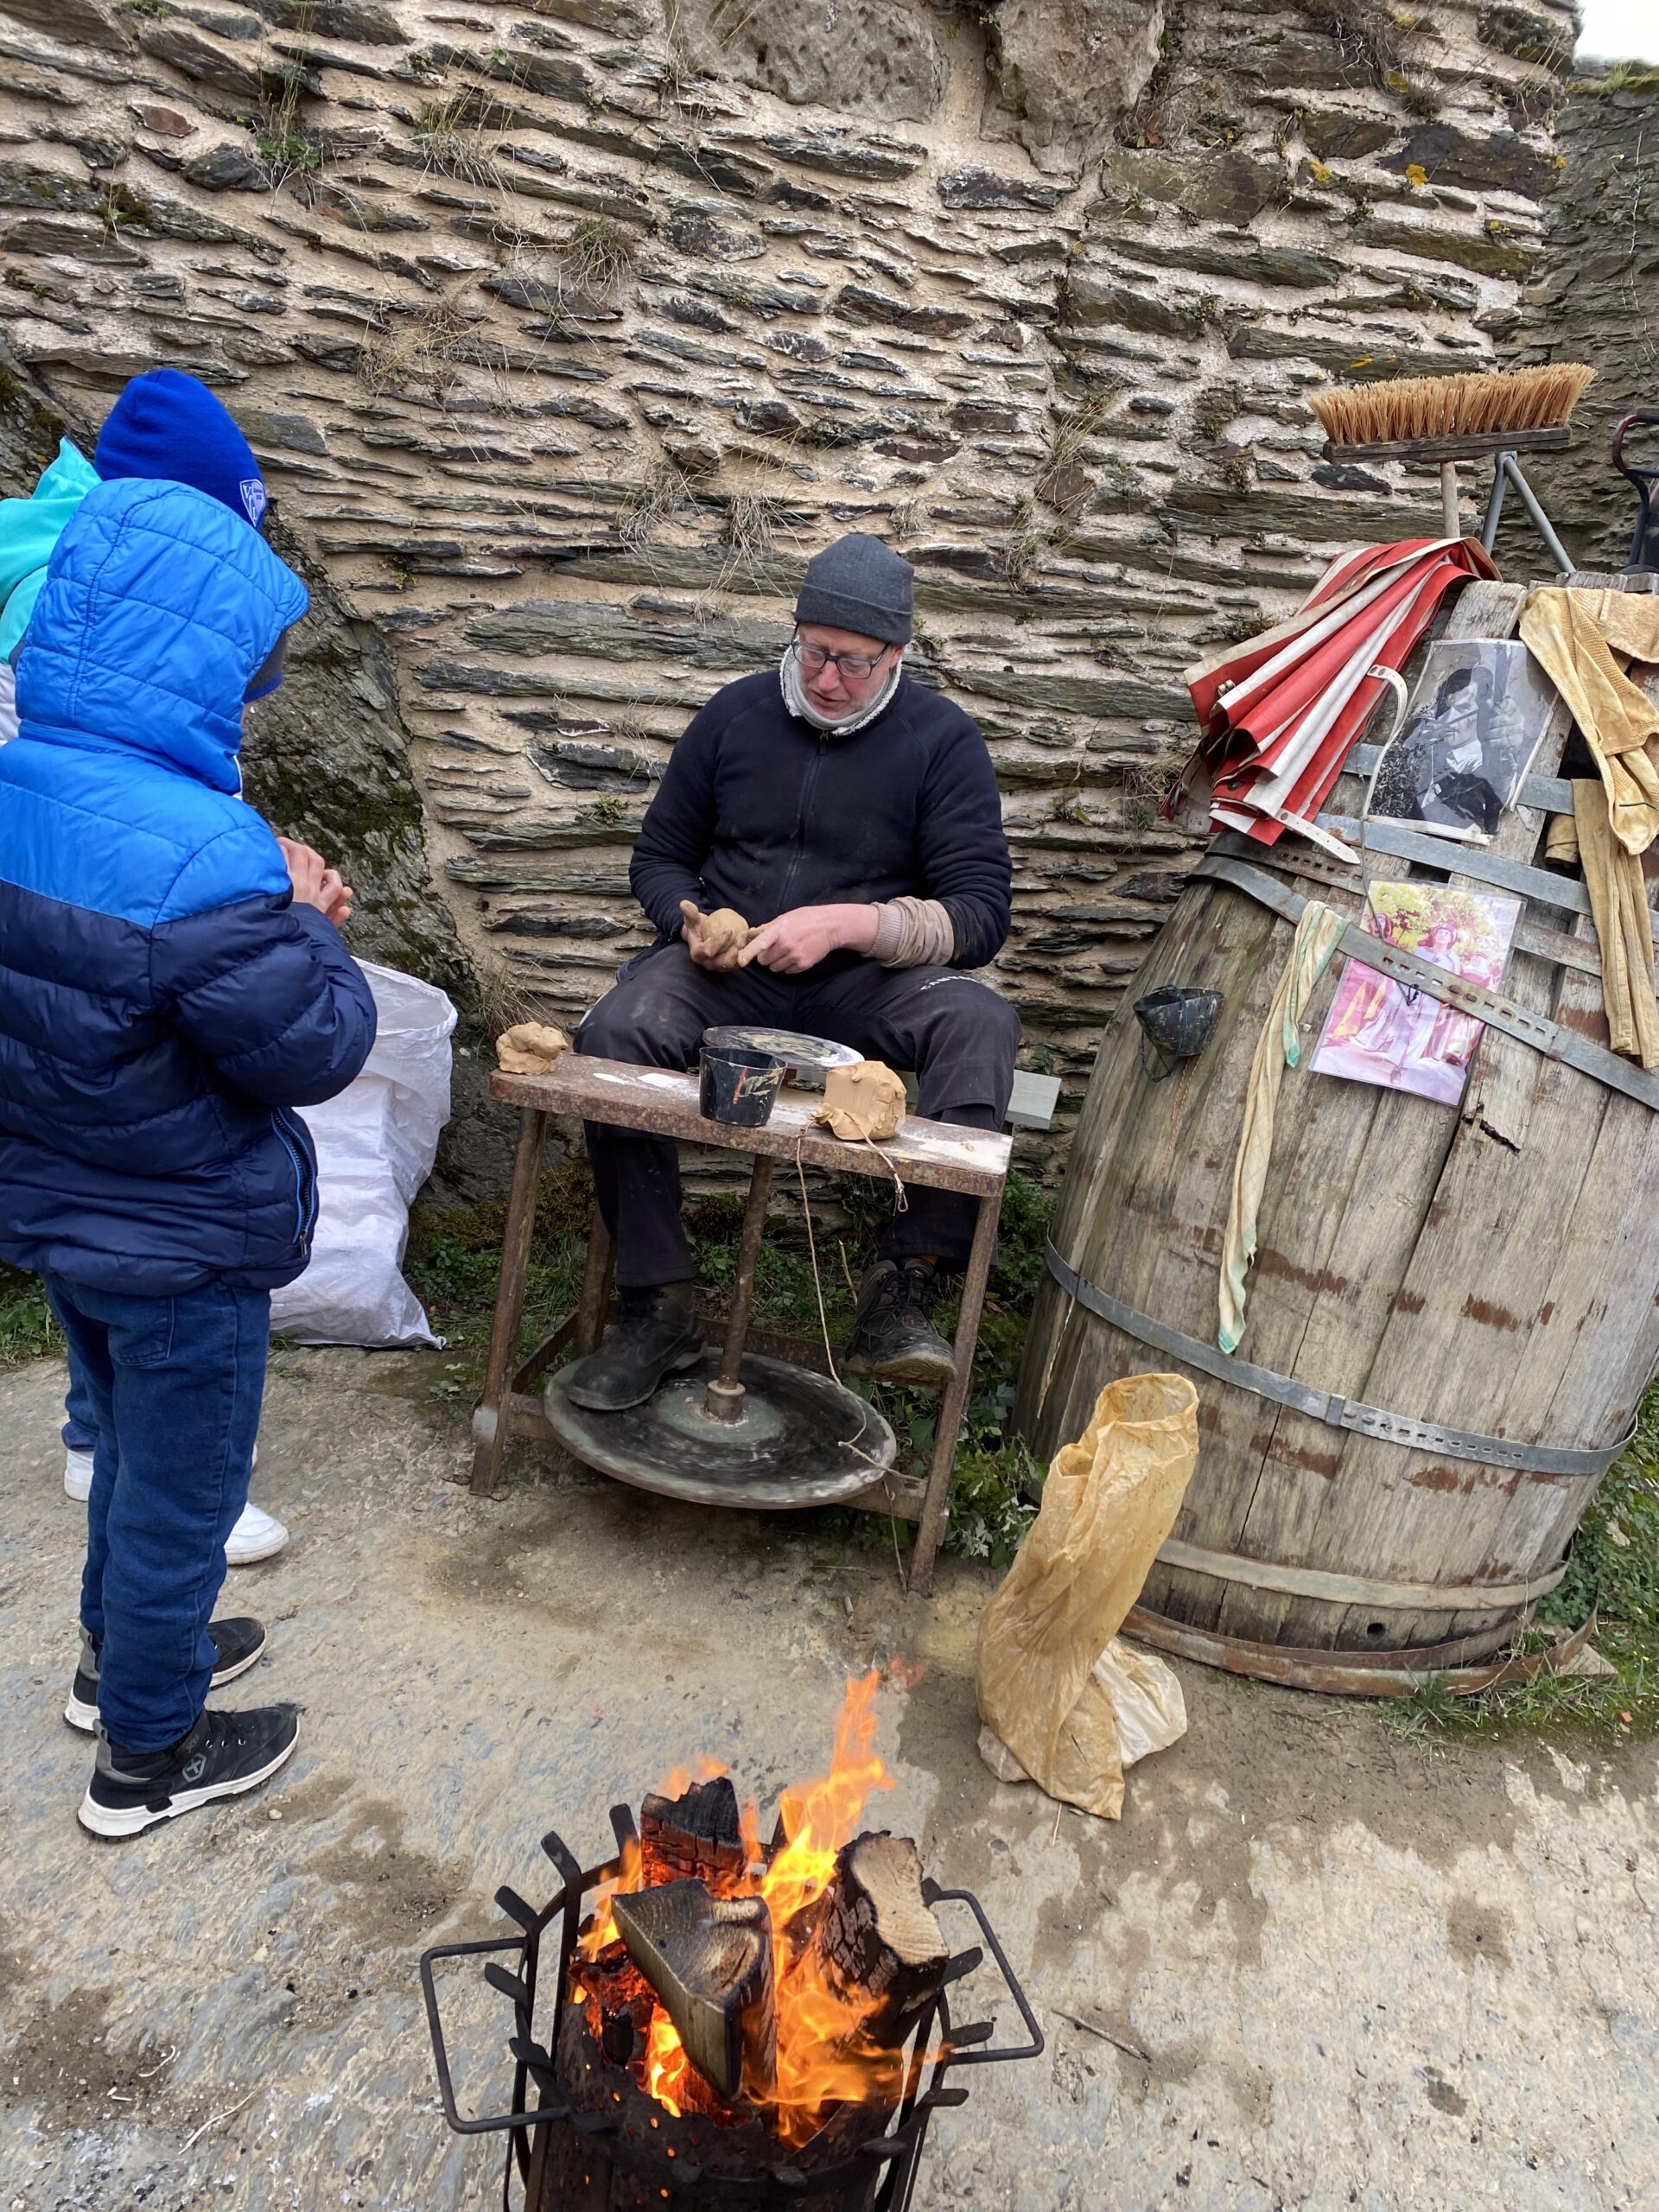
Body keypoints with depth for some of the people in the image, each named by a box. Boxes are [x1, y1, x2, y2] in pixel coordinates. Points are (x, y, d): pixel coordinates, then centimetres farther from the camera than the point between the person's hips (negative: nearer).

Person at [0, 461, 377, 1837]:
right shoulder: (199, 854, -33)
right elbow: (316, 1052, -23)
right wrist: (307, 925, -8)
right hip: (182, 1244, -8)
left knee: (134, 1447, 30)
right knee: (182, 1492, 15)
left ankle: (122, 1650, 53)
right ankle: (150, 1756, 37)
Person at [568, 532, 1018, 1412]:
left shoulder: (943, 740, -1)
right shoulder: (737, 712, 7)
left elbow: (980, 915, -7)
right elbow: (658, 855, 15)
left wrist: (848, 923, -22)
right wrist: (690, 921, -9)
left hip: (865, 984, -1)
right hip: (725, 972, 2)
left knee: (980, 1022, -32)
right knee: (613, 1033, -29)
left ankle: (905, 1285, -29)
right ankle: (656, 1305, -18)